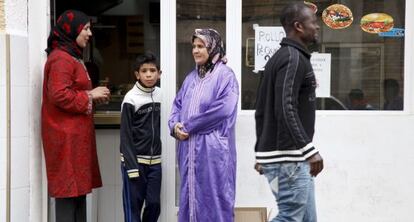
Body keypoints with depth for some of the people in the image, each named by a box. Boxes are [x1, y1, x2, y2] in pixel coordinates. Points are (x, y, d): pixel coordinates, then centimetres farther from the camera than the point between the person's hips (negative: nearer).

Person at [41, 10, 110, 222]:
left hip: (76, 133, 10)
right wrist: (90, 95, -14)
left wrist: (94, 96, 7)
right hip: (66, 135, -10)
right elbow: (58, 95, -23)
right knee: (68, 187, -7)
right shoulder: (61, 58, -14)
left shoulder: (73, 57, 19)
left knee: (78, 186, 10)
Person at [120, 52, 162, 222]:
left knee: (154, 204, 7)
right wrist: (131, 166, -15)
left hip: (155, 161, 5)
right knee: (133, 205, 1)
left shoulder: (161, 95, 5)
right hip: (135, 161, -5)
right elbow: (126, 136, -10)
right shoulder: (131, 99, -9)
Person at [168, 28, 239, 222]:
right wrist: (175, 125, -6)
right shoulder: (191, 77, 16)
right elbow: (178, 104, 17)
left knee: (213, 197, -1)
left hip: (213, 149, -7)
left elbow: (223, 109, -18)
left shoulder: (225, 75, -6)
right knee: (190, 195, 12)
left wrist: (188, 126, -14)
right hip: (189, 149, 7)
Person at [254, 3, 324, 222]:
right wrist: (309, 150, -25)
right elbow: (285, 109, -24)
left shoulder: (279, 57, 17)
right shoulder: (294, 58, -12)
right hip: (288, 158, -10)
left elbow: (261, 111, 18)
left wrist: (262, 152, 21)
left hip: (291, 157, 10)